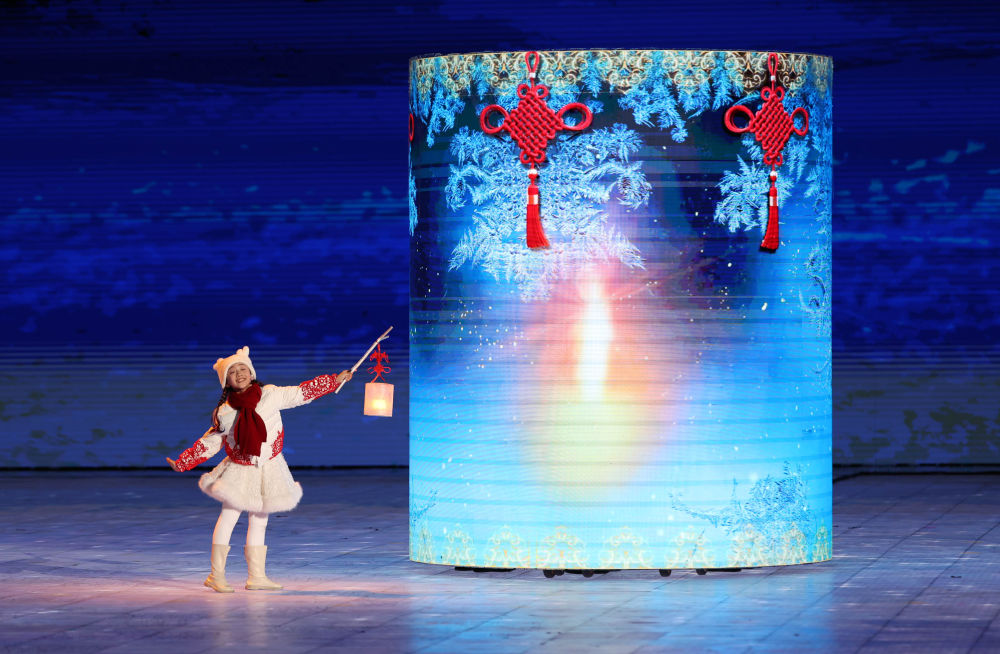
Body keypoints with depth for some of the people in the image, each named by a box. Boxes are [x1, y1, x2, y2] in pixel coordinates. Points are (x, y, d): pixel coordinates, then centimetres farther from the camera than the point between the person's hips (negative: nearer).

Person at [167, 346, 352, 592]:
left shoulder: (270, 395, -4)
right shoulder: (224, 412, -5)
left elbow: (301, 393, 5)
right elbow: (210, 442, 3)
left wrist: (335, 381, 5)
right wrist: (182, 462, -2)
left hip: (268, 469, 2)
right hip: (239, 470, -2)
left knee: (259, 520, 9)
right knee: (229, 515, -11)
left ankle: (256, 576, 14)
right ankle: (216, 575, -6)